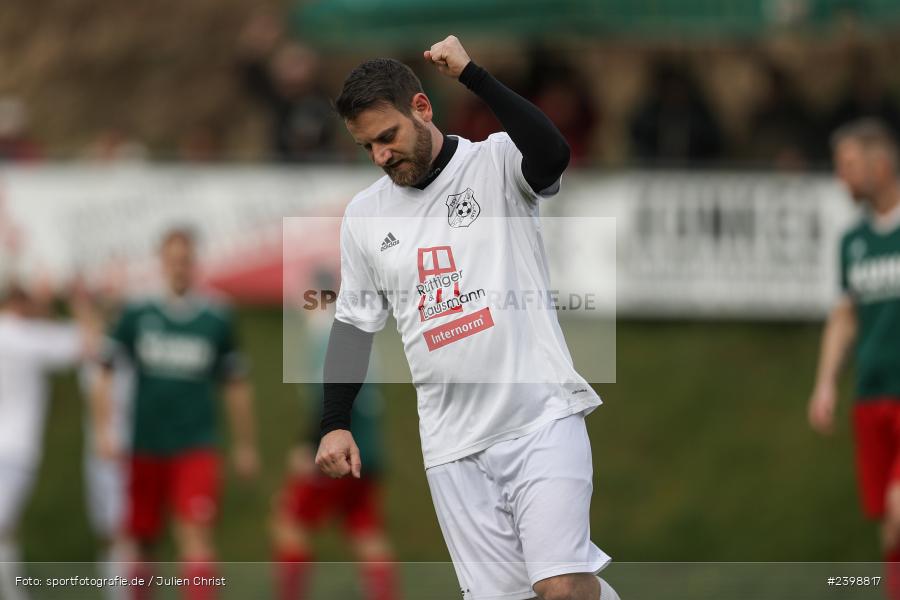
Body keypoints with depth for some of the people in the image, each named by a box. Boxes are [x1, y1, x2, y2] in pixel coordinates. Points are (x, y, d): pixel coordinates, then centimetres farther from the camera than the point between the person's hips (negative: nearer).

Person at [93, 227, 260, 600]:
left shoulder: (217, 319, 3)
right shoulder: (136, 315, 2)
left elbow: (236, 386, 12)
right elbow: (106, 375, 5)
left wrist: (246, 447, 14)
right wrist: (103, 431, -7)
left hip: (196, 449, -1)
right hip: (145, 450, 1)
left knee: (196, 538, -16)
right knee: (139, 541, 9)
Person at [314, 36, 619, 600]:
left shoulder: (496, 163, -3)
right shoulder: (364, 214, 11)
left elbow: (553, 154, -27)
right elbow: (354, 322, 20)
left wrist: (473, 74, -25)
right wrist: (335, 424, 12)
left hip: (541, 418, -4)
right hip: (453, 444, 4)